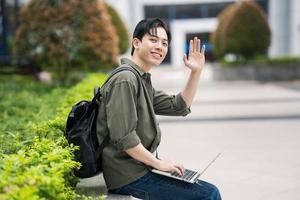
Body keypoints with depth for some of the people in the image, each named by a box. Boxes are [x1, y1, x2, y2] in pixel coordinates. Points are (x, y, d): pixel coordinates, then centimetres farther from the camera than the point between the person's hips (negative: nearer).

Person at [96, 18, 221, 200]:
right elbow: (124, 138, -24)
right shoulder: (125, 80, -18)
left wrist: (196, 72, 4)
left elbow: (179, 106, 14)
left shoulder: (142, 80, 13)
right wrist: (158, 163, -15)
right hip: (129, 177, -10)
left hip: (139, 167, 10)